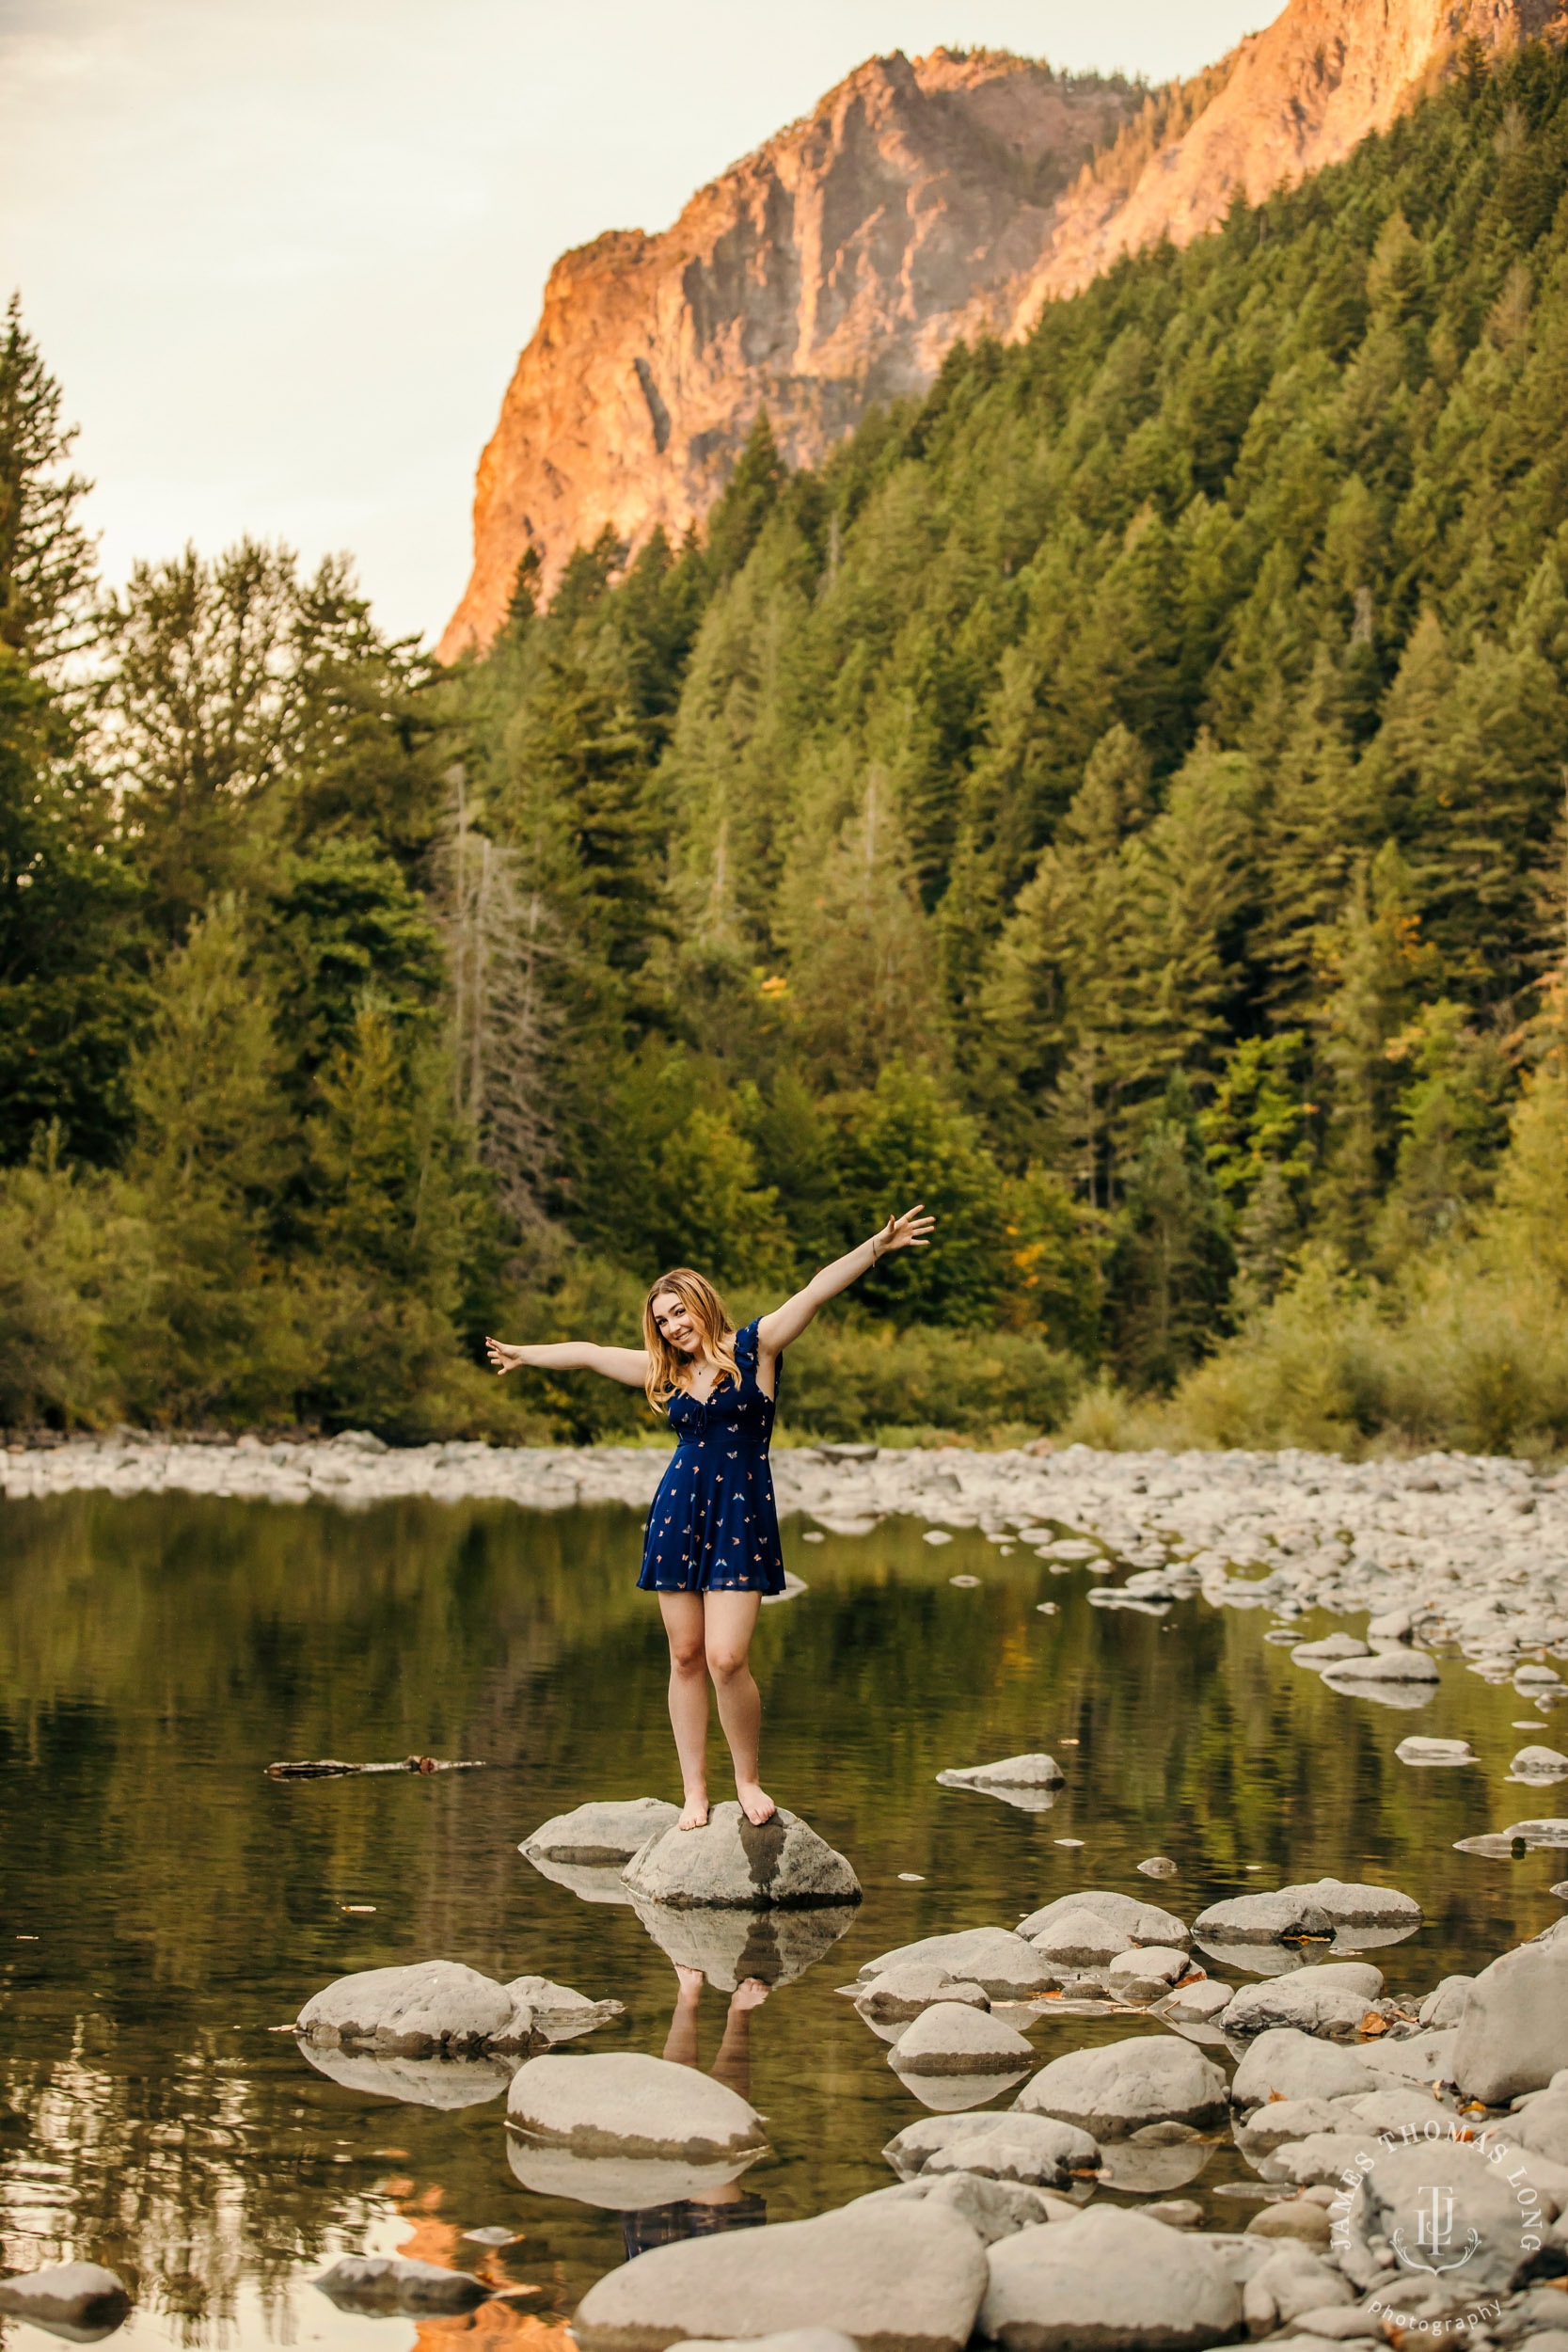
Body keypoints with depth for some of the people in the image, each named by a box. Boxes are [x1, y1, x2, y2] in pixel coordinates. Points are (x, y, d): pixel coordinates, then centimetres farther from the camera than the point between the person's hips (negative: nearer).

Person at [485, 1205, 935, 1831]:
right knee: (686, 1657, 4)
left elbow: (818, 1289, -10)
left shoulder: (754, 1347, 1)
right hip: (678, 1515, 4)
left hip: (741, 1517, -4)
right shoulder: (668, 1371, 13)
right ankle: (695, 1790, 11)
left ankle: (747, 1778, 5)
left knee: (726, 1659, -13)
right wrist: (523, 1355, 37)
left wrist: (878, 1246, -20)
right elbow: (587, 1353, 26)